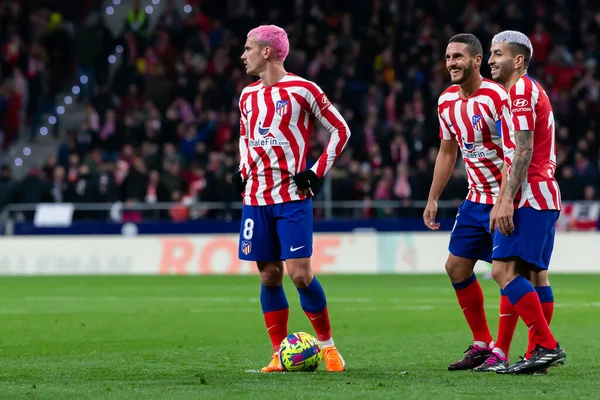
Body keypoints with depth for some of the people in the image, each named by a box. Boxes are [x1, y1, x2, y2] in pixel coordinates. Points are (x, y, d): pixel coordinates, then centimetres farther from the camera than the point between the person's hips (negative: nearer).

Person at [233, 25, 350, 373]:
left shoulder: (302, 89, -5)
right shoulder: (248, 95, 13)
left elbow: (341, 130, 0)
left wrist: (318, 173, -7)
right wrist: (243, 170, 12)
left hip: (292, 197, -6)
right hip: (256, 198, 6)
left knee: (300, 274, -12)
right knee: (269, 276, 4)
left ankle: (328, 345, 4)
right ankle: (279, 354, 9)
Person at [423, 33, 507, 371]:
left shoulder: (497, 96, -19)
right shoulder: (447, 101, 6)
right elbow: (447, 153, 18)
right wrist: (433, 199, 15)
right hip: (476, 198, 8)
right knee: (457, 267, 8)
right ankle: (482, 345, 18)